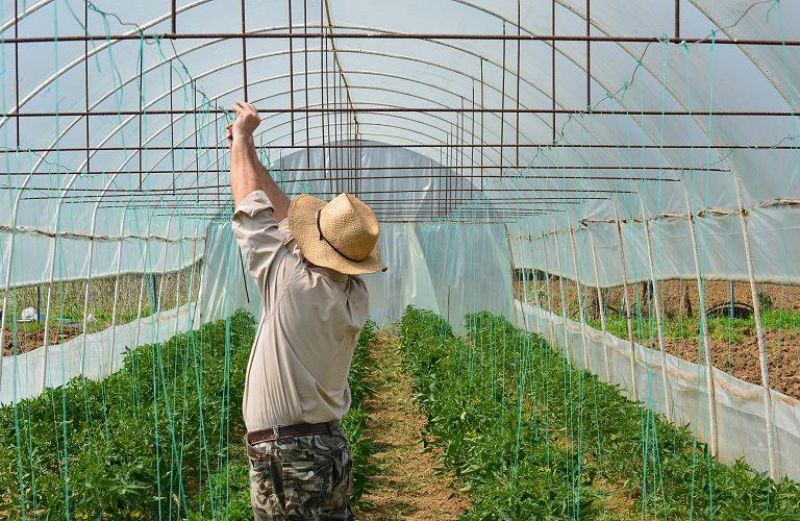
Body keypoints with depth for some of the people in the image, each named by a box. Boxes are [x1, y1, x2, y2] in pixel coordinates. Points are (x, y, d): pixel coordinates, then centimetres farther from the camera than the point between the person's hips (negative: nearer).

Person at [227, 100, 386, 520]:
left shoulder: (292, 283, -18)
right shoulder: (355, 295, 1)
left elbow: (251, 205, -6)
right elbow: (285, 214, 10)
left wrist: (242, 136, 8)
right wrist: (247, 149, 16)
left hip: (284, 454, -7)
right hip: (331, 447, 7)